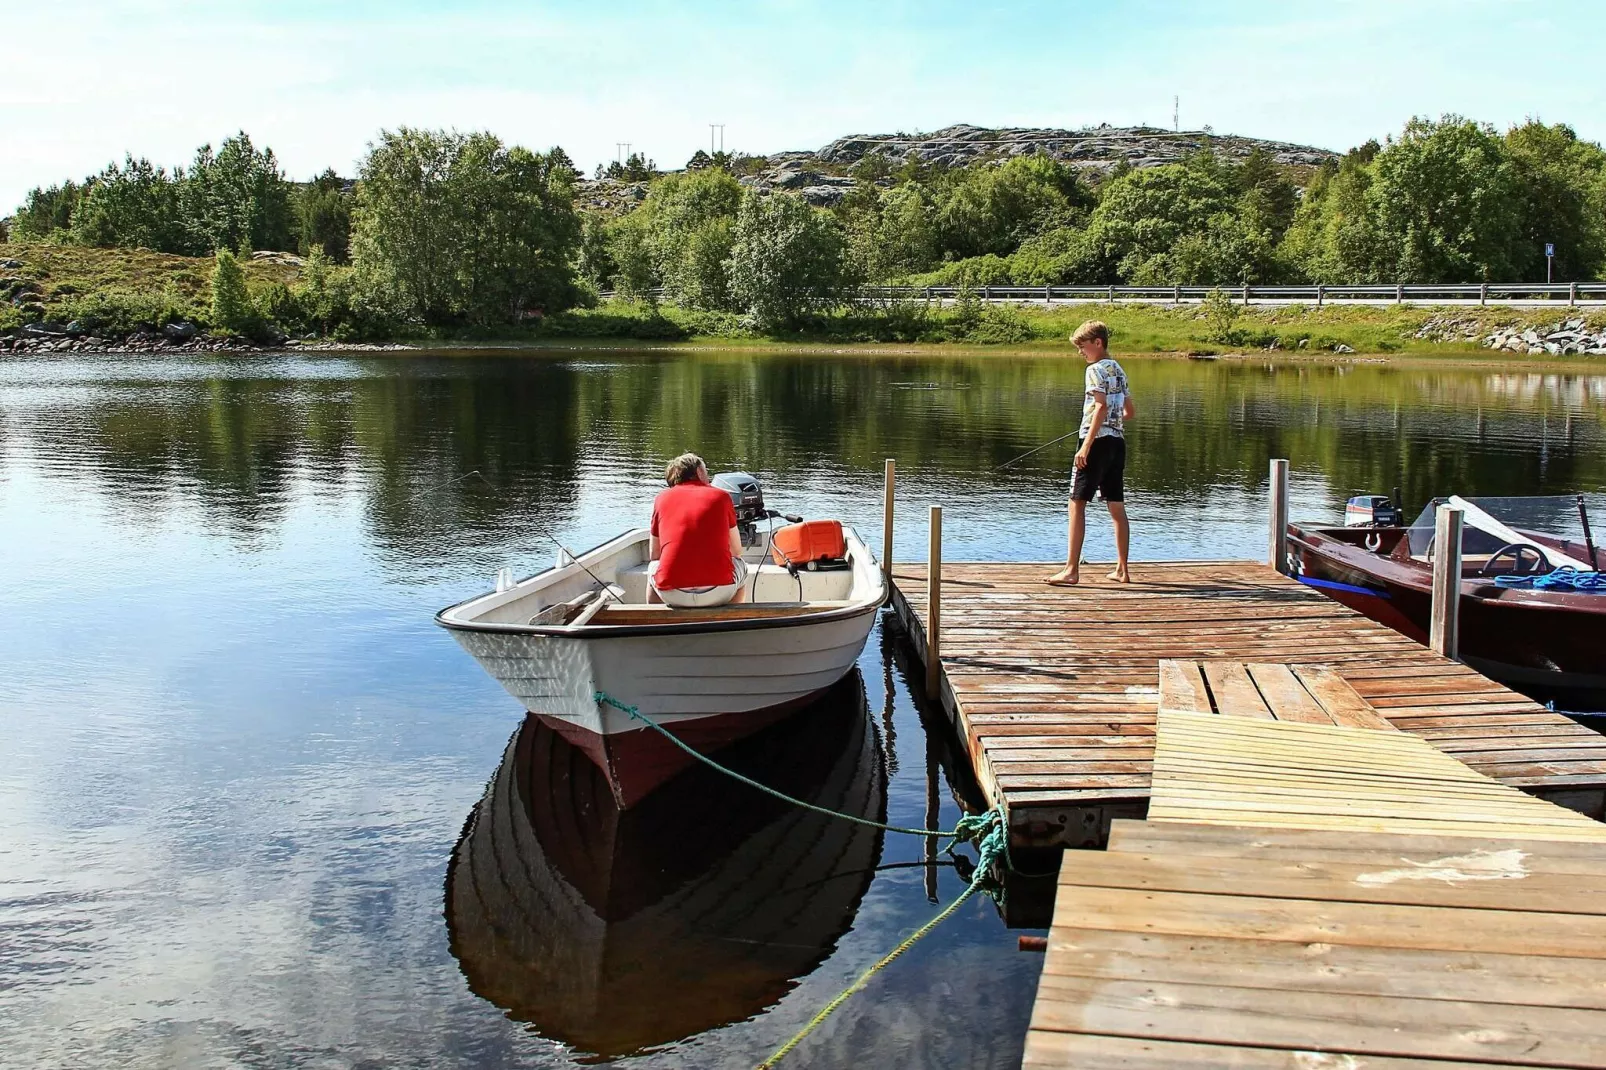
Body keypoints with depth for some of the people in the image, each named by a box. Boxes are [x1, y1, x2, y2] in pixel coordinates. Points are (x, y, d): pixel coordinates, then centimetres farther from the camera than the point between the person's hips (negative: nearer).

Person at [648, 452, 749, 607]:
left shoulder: (662, 498, 12)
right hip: (719, 593, -1)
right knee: (741, 566, 33)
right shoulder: (721, 496, 10)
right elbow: (737, 551, 17)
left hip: (672, 594, 1)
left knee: (653, 568, 36)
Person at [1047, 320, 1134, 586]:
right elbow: (1128, 412, 22)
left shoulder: (1096, 370, -9)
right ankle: (1122, 570, 14)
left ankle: (1071, 569, -10)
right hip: (1117, 442, 9)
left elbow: (1101, 406, -20)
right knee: (1117, 506, 11)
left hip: (1097, 441, -9)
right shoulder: (1119, 371, 16)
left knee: (1077, 504, -7)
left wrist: (1086, 444, -22)